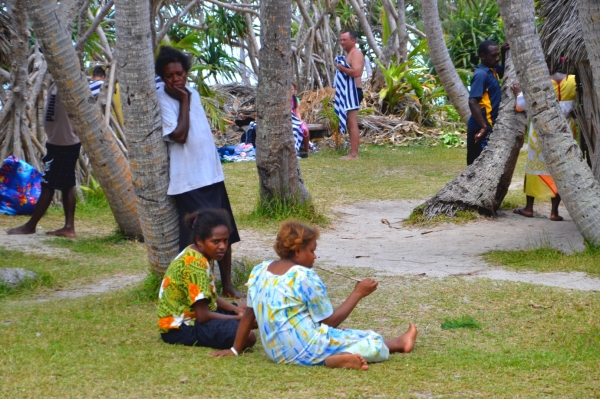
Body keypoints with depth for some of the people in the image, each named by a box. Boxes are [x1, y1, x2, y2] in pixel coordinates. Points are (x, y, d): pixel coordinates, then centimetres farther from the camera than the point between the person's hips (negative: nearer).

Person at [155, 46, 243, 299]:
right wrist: (184, 101, -17)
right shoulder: (162, 100, -13)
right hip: (189, 181, -8)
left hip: (212, 175, 8)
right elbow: (179, 135, -22)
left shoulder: (193, 93, 10)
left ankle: (227, 285, 26)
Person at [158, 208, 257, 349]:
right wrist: (239, 319, -11)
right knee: (246, 336, -28)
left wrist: (238, 311, 0)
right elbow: (202, 316, -23)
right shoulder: (196, 264, -22)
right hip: (181, 328, -10)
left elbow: (211, 297, 17)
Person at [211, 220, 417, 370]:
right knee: (375, 345, 2)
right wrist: (357, 294, 1)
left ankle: (399, 342, 41)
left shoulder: (259, 271, 3)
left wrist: (235, 350, 20)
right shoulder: (305, 277, -16)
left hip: (275, 351, 8)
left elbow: (248, 314, 10)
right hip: (304, 351, -8)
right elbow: (330, 321, -8)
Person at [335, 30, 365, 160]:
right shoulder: (349, 54, 22)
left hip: (353, 91, -11)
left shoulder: (356, 53, -11)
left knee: (352, 123, -13)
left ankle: (354, 154, -17)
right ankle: (353, 153, 12)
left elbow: (356, 72, -25)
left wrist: (342, 68, -16)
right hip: (347, 91, 11)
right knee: (349, 124, 10)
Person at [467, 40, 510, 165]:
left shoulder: (492, 70, 10)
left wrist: (504, 53, 11)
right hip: (481, 128, -9)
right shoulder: (481, 74, -16)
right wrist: (484, 127, -28)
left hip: (489, 126, 9)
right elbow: (473, 102, -24)